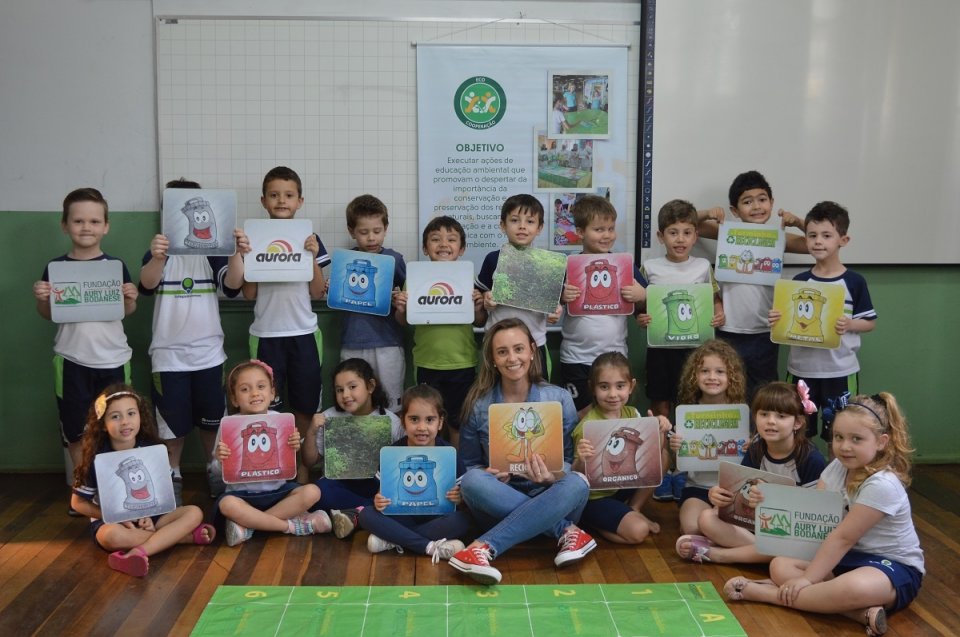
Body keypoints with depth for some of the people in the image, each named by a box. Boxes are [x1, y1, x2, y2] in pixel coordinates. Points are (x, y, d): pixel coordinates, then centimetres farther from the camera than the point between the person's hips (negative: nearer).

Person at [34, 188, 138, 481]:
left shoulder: (117, 266, -1)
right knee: (75, 430, 9)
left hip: (112, 359, 0)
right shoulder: (55, 267, 0)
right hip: (72, 360, 1)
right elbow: (48, 315, 8)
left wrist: (130, 299, -14)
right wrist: (41, 299, -12)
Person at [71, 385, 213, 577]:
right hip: (111, 521, -3)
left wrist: (149, 515, -14)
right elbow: (78, 503, -6)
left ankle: (138, 553, -35)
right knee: (114, 535, -38)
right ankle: (186, 535, -24)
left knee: (194, 513, -18)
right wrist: (118, 517, -17)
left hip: (147, 516, 3)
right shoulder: (97, 460, -13)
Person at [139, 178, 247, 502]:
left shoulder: (212, 252, 1)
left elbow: (232, 285, -14)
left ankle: (214, 470, 29)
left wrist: (237, 254, -36)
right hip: (169, 353, -1)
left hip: (208, 351, 2)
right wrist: (157, 259, -46)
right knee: (172, 421, 5)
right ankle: (172, 475, 22)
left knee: (211, 419, 11)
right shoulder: (159, 251, -3)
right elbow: (147, 284, -22)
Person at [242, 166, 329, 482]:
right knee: (267, 407, 2)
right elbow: (249, 293, 2)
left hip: (304, 333, 1)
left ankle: (302, 470, 20)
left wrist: (313, 256, -10)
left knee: (305, 406, 7)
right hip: (266, 334, -1)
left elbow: (317, 293, 2)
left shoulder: (310, 239, 3)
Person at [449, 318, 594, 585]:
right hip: (498, 504, 0)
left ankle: (485, 547, -37)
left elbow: (571, 460, -2)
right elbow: (468, 465, 3)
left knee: (576, 484, -33)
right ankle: (567, 530, -28)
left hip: (549, 500, 0)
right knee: (472, 481, -32)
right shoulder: (478, 405, -3)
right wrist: (487, 473, -21)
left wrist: (554, 475, -26)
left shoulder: (559, 399, -4)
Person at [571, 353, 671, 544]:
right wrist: (580, 460, -44)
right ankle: (592, 521, 1)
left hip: (623, 485, 7)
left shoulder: (632, 414, -5)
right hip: (594, 497, -7)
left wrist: (661, 431, -16)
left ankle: (634, 510, 4)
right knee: (638, 531, -24)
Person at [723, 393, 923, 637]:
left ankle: (761, 592, -28)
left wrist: (807, 579, -22)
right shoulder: (838, 468, 2)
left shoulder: (882, 485, -23)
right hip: (850, 557, 8)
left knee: (854, 588, -42)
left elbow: (843, 537, -24)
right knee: (780, 566, -10)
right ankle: (861, 612, -25)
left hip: (894, 566, -8)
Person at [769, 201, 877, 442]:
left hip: (840, 370, -2)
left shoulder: (854, 282, -6)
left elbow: (870, 322, 0)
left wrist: (849, 324, -19)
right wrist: (777, 320, -15)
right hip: (802, 368, 2)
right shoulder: (799, 281, 1)